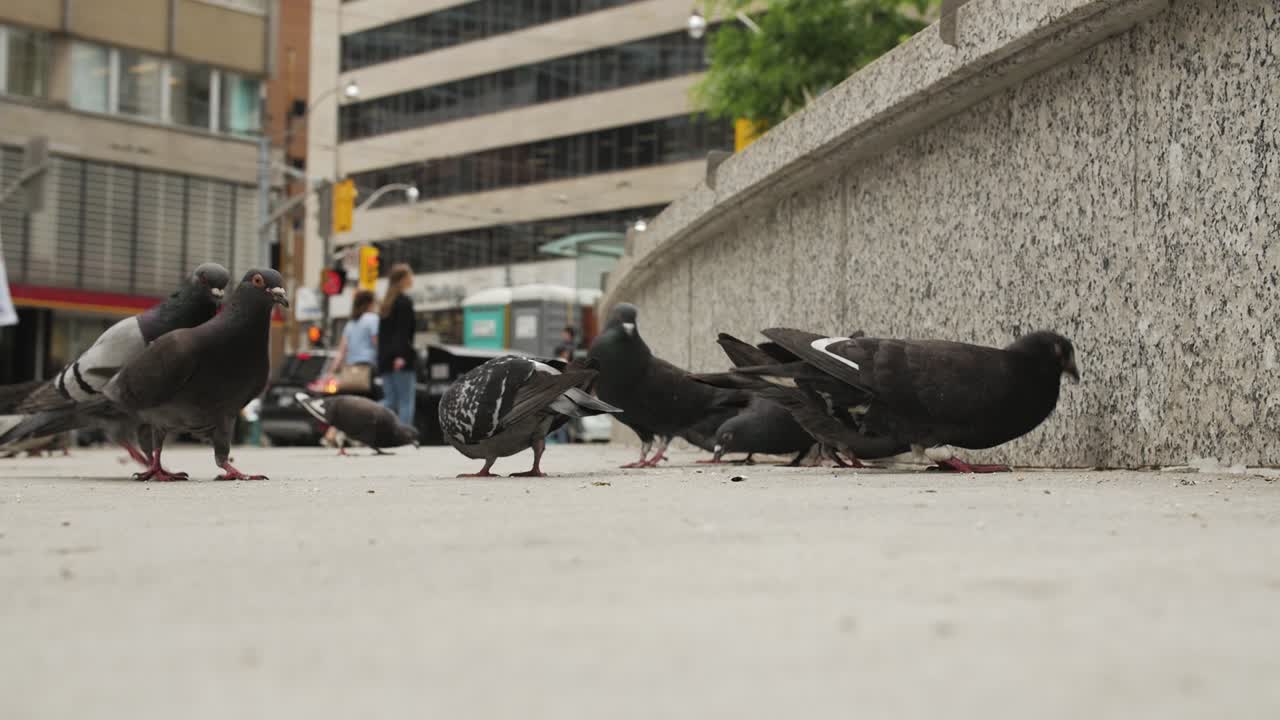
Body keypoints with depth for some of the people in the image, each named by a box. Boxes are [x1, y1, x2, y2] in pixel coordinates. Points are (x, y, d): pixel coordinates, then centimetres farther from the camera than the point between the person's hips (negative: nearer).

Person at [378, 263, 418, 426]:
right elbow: (403, 331, -16)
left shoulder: (387, 303, 19)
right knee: (406, 401, -6)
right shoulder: (404, 302, -8)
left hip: (385, 358, 8)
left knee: (389, 400, 10)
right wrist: (400, 355, -22)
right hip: (401, 358, -8)